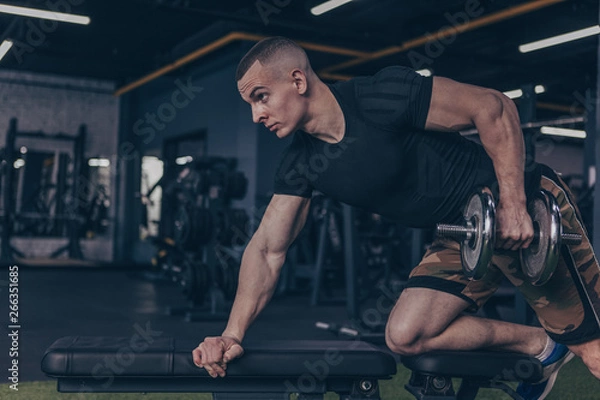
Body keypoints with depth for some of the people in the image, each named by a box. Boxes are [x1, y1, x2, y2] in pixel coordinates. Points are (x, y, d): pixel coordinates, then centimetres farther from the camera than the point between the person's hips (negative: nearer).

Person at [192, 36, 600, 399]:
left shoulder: (381, 98, -23)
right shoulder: (301, 165, -2)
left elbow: (494, 107, -18)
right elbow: (268, 250, -1)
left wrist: (513, 205, -22)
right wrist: (233, 334, -11)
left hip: (525, 209, -6)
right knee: (405, 335, -8)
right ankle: (540, 345, 7)